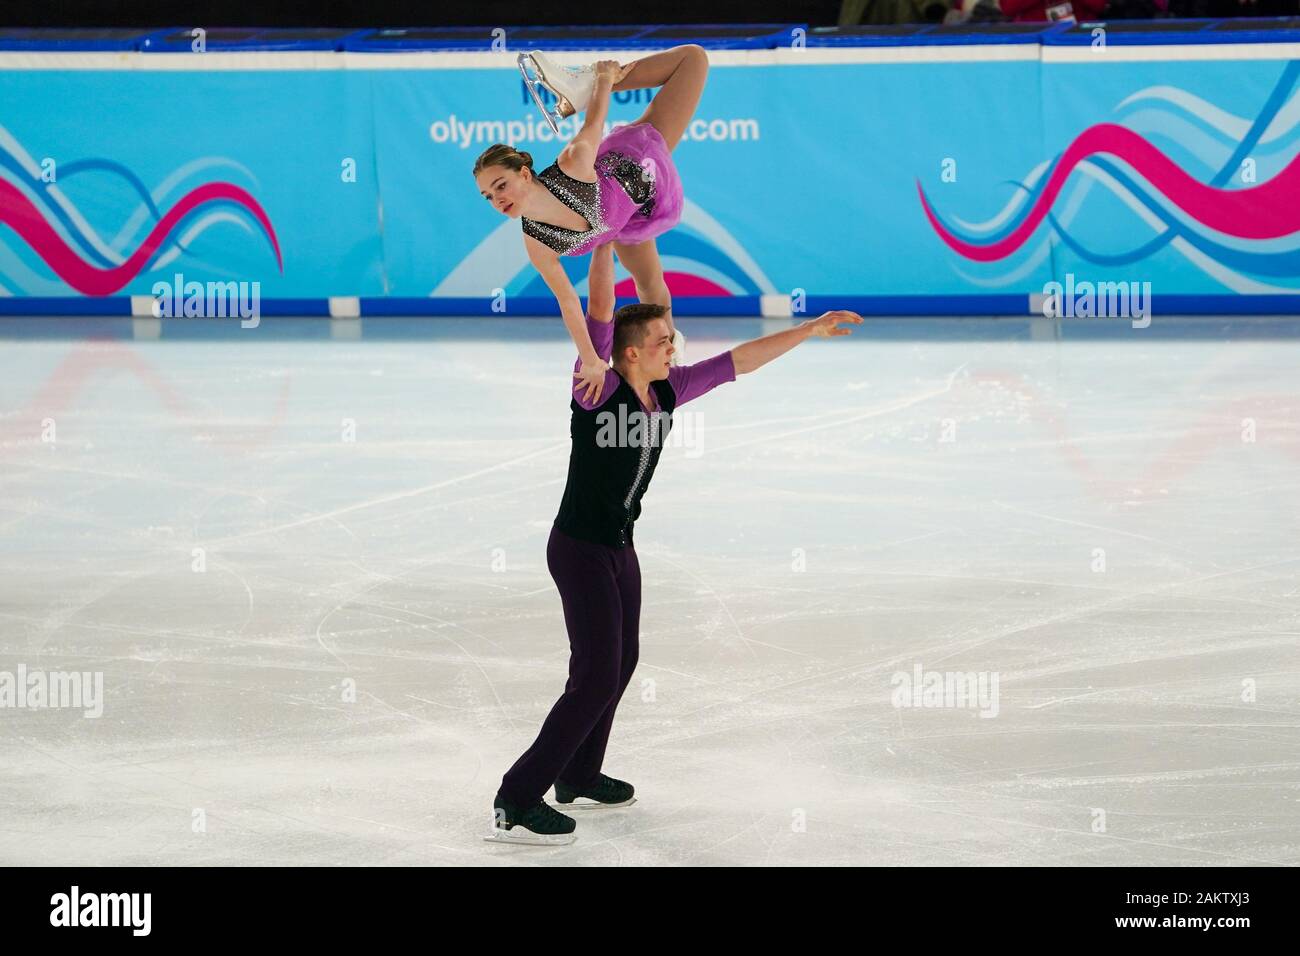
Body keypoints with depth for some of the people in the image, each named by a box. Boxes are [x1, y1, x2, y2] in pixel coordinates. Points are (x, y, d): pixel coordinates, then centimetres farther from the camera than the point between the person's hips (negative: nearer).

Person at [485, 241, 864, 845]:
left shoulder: (667, 391, 0)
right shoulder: (598, 387, -21)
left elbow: (739, 362, 6)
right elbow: (599, 308, -32)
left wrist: (809, 330, 8)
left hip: (619, 546, 9)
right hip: (580, 550, -9)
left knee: (620, 662, 21)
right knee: (597, 675, -14)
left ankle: (579, 778, 39)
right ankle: (516, 804, -12)